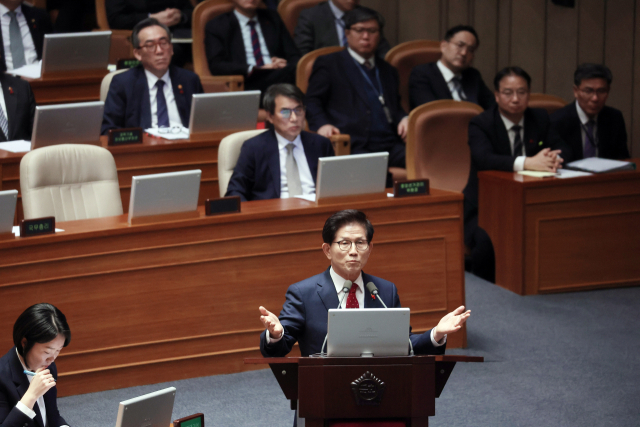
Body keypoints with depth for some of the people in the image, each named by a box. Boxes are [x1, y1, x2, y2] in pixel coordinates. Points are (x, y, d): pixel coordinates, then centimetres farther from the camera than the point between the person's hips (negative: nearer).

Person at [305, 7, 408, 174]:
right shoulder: (328, 64, 14)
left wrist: (403, 119, 11)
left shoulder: (387, 70, 31)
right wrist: (322, 124, -14)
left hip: (391, 146, 5)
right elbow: (312, 102, 7)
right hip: (354, 146, -5)